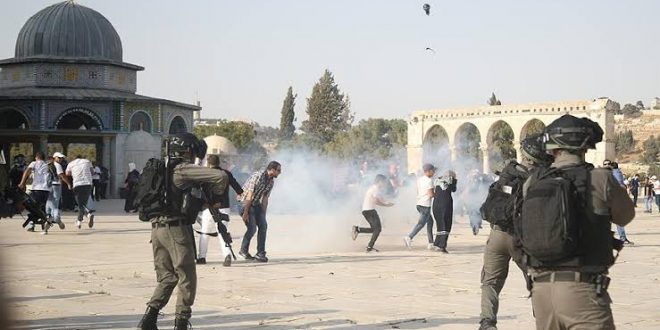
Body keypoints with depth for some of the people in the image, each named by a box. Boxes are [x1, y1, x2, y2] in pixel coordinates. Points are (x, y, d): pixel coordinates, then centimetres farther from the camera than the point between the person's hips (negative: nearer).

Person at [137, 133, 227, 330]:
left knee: (166, 278, 16)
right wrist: (215, 197, 2)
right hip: (176, 228, -8)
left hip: (157, 228, 8)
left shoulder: (163, 169, 14)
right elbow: (221, 177, -17)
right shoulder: (184, 169, -9)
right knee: (187, 279, 4)